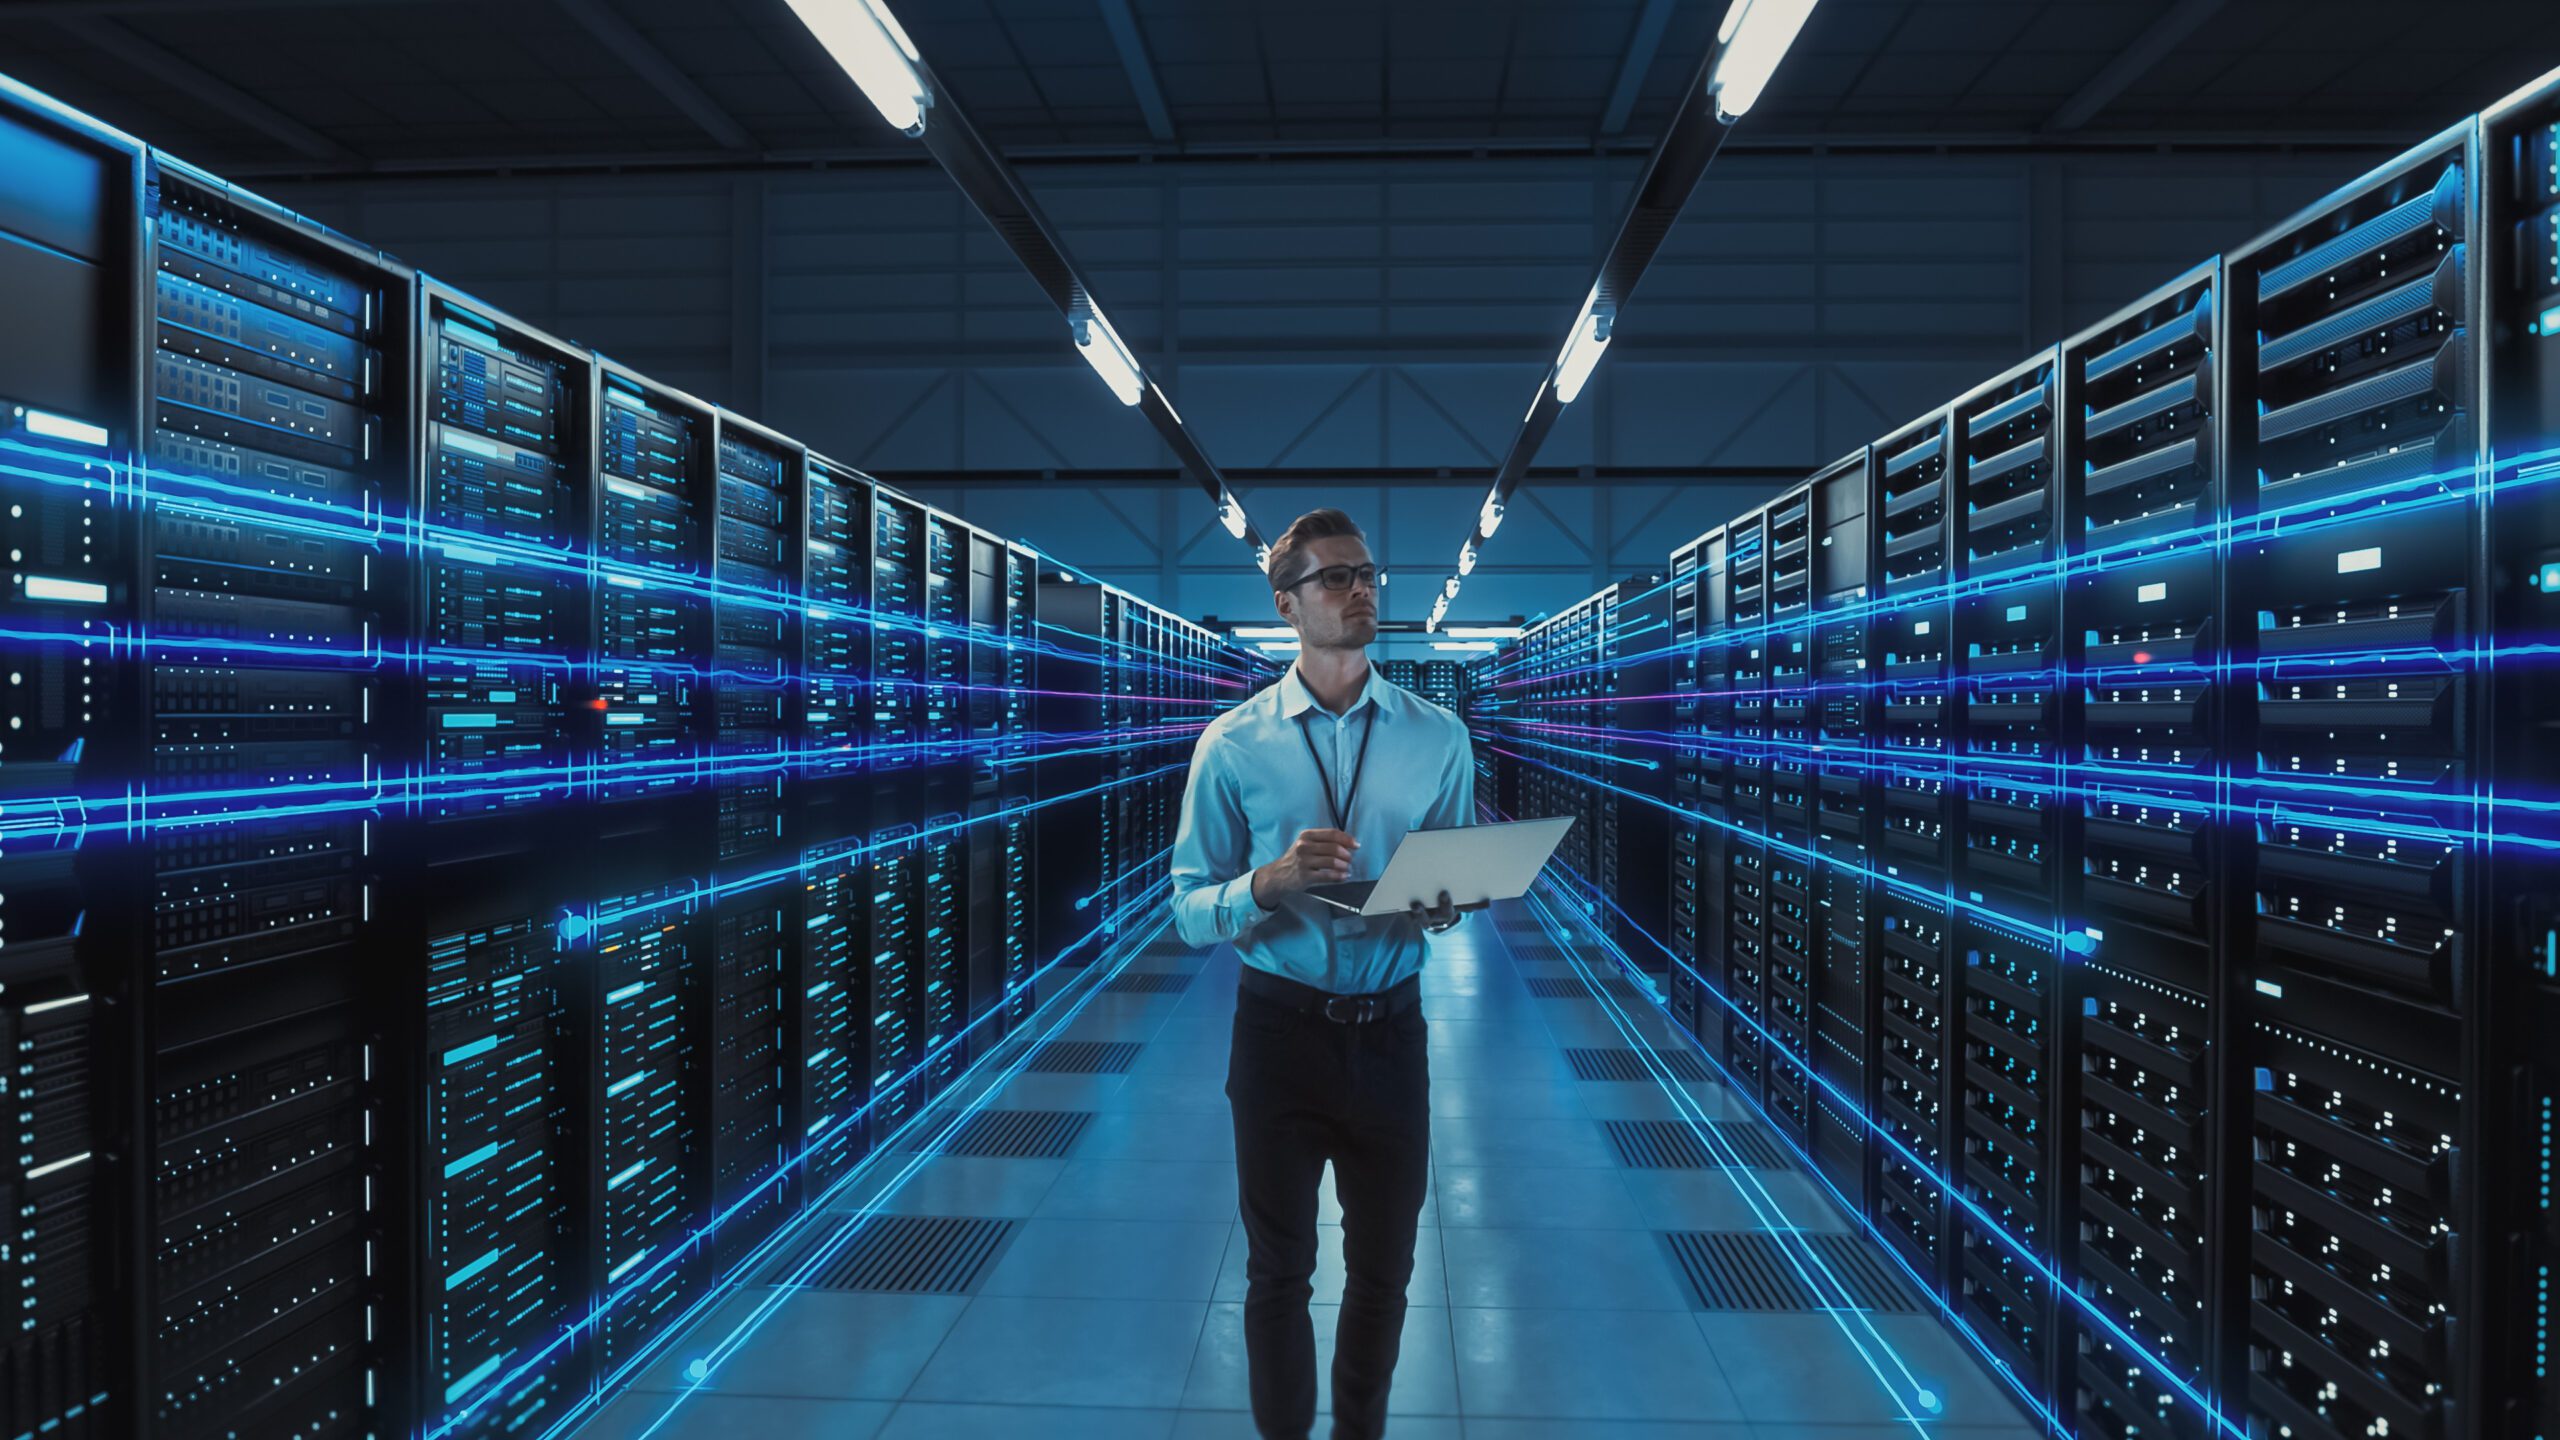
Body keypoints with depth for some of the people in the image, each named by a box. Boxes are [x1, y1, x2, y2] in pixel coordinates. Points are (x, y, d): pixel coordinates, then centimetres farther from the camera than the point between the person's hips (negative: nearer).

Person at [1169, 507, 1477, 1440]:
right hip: (1278, 1029, -2)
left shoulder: (1437, 737, 1)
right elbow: (1191, 914, -7)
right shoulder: (1233, 745, -6)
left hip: (1390, 1031, 2)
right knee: (1279, 1269, 14)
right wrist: (1274, 880, -27)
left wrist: (1443, 905, -18)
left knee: (1383, 1269, 17)